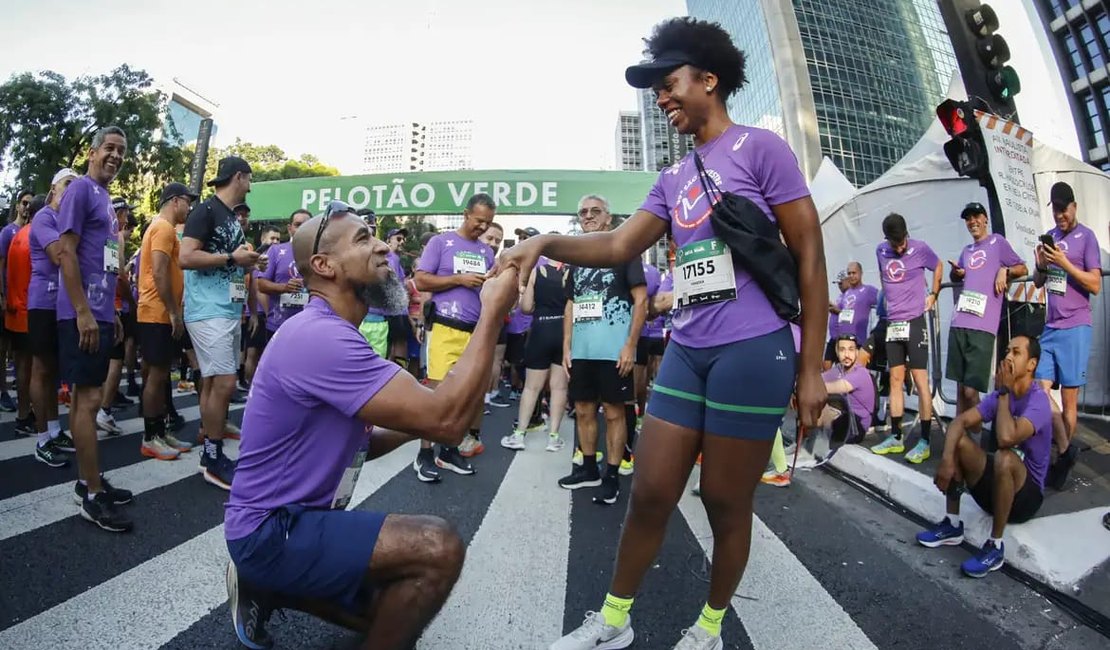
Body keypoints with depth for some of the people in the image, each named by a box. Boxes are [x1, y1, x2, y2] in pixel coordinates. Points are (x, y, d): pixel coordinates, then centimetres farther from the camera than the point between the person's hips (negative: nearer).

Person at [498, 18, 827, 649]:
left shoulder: (760, 148, -1)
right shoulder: (673, 180, 17)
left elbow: (810, 255, -4)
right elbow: (619, 247, 6)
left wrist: (811, 367, -7)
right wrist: (546, 243, -12)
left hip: (753, 350, -5)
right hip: (686, 351, 6)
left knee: (726, 502, 8)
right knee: (650, 494, 9)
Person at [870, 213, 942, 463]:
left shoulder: (920, 248, -6)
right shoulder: (880, 251, 5)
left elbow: (938, 266, 12)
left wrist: (933, 295, 5)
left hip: (914, 322, -4)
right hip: (892, 324, 4)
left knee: (920, 380, -5)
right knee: (895, 380, 7)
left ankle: (924, 441, -1)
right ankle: (895, 437, 13)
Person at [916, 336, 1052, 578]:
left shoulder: (1038, 400, -20)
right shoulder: (1000, 394, 1)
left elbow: (1006, 438, -37)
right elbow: (959, 421, -9)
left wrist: (1004, 392, -23)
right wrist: (947, 458, -28)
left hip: (1027, 494, -6)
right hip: (994, 485, 7)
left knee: (1004, 457, -36)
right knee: (957, 440, -13)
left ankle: (995, 547, -19)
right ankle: (952, 525, -4)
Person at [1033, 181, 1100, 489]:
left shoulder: (1086, 236, -3)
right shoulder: (1050, 237, 14)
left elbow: (1095, 285, -8)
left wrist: (1064, 263, -17)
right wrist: (1041, 265, -2)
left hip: (1075, 328, -5)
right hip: (1049, 328, 5)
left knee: (1069, 397, 1)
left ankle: (1064, 454, 10)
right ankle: (1065, 450, 8)